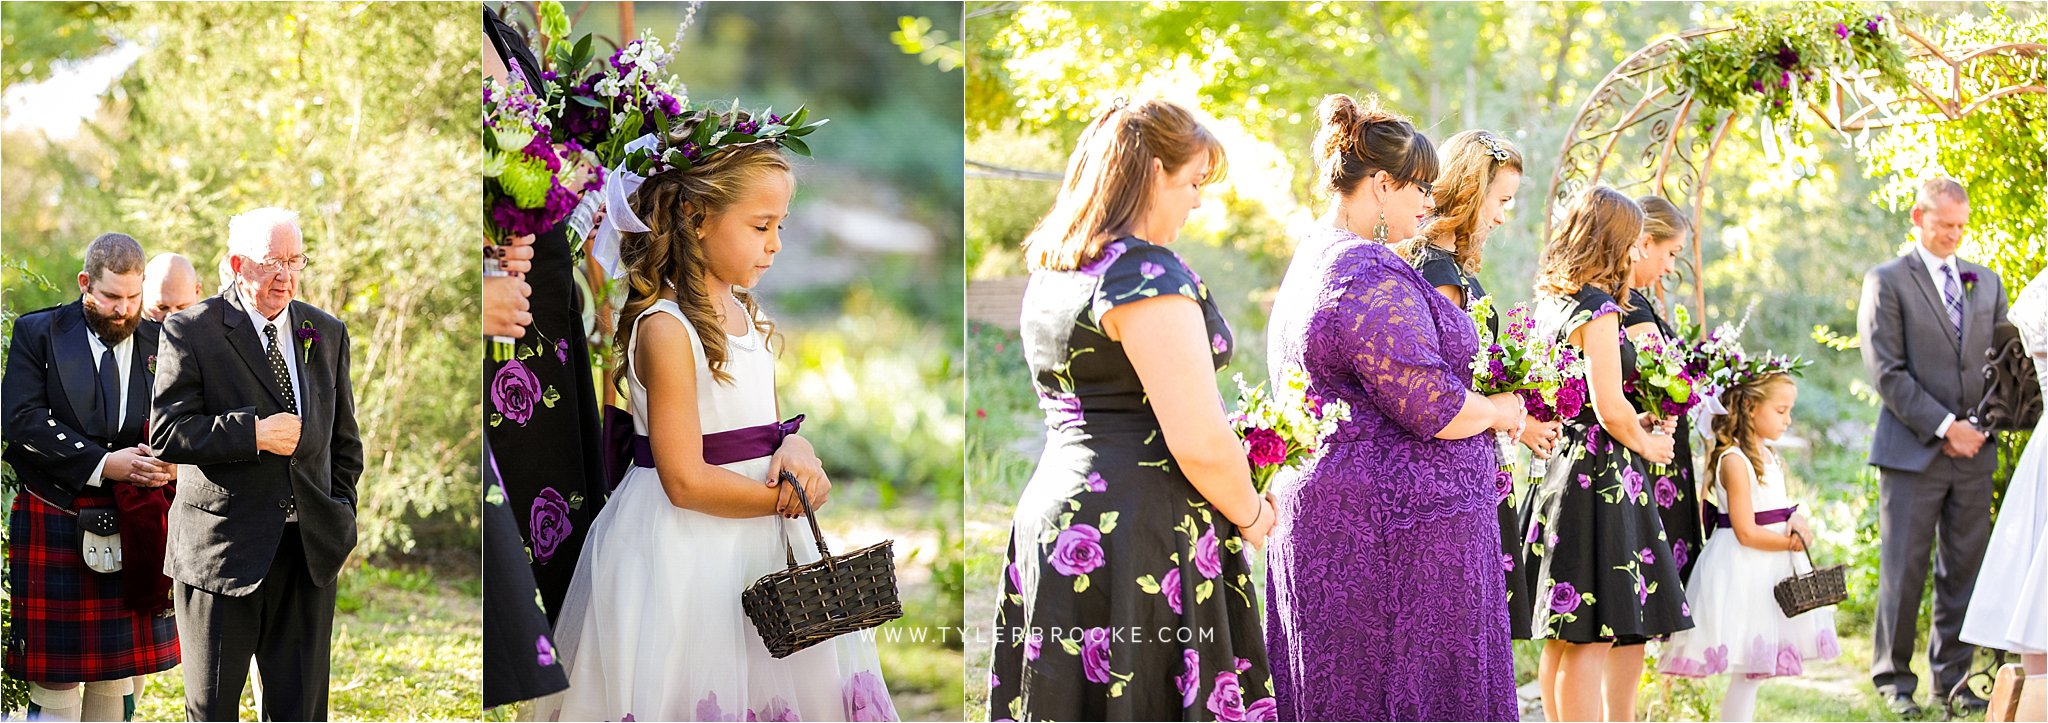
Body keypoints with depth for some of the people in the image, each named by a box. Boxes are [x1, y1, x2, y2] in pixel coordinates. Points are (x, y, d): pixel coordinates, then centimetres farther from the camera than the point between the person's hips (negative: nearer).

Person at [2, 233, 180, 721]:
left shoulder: (159, 343, 9)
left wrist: (173, 463, -12)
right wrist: (100, 464, -17)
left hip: (133, 529, 3)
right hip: (56, 524, -3)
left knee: (121, 677, 7)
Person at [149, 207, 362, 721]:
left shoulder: (328, 334, 12)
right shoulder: (191, 331, -3)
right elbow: (165, 434, -10)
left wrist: (341, 514, 9)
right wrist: (253, 433, -18)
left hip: (310, 550, 4)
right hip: (223, 546, -4)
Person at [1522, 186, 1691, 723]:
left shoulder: (1550, 302, 13)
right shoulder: (1597, 309, -14)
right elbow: (1608, 407, -20)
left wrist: (1629, 421, 15)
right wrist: (1645, 443, -2)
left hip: (1558, 471, 10)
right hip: (1598, 477, -10)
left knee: (1561, 640, 15)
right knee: (1591, 639, -8)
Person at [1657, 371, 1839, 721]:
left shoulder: (1767, 456, 13)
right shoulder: (1735, 461, -18)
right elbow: (1747, 534, -20)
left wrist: (1797, 520, -6)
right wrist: (1793, 543, -13)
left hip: (1770, 571, 10)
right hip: (1742, 571, -10)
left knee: (1756, 669, 12)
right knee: (1749, 672, -8)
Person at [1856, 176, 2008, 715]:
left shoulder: (1986, 282, 15)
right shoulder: (1887, 281, -1)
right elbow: (1887, 371, -8)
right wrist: (1943, 426, -12)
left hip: (1973, 452, 4)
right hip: (1912, 450, -4)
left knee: (1964, 570, 6)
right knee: (1904, 570, -2)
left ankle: (1952, 677, 15)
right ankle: (1893, 678, 8)